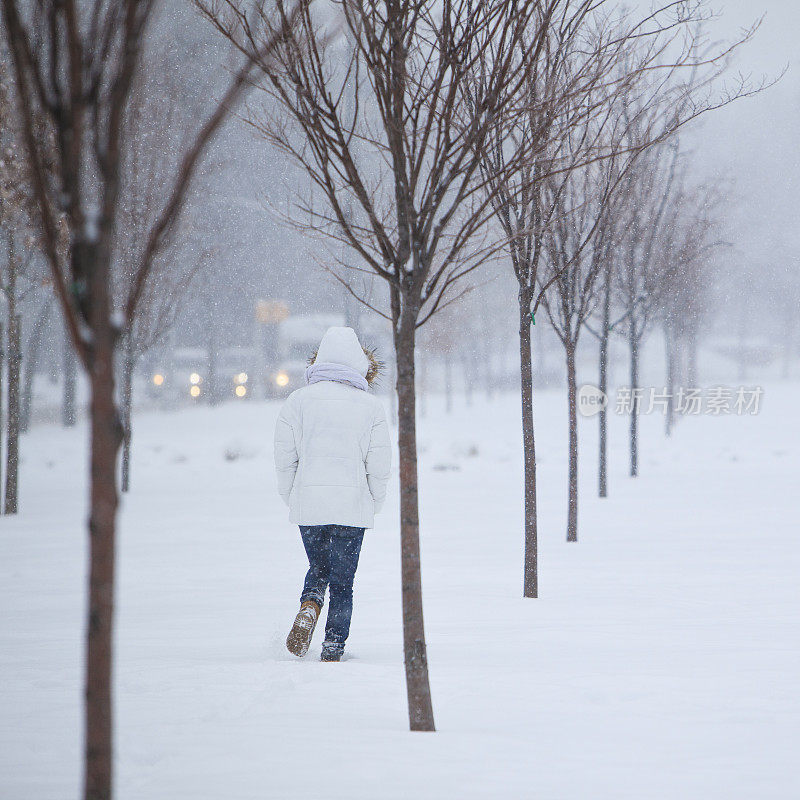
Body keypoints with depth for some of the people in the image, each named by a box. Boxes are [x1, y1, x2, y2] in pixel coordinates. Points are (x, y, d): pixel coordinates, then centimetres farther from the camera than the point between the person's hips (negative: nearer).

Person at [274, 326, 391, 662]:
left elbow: (284, 460, 1)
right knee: (343, 579, 10)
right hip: (352, 507, -1)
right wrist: (373, 505, 13)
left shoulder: (297, 401, 0)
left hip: (307, 505, 1)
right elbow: (379, 466, -1)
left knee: (318, 566, 21)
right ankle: (333, 647, 4)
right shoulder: (371, 406, -2)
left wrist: (291, 500, 14)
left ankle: (308, 608, -8)